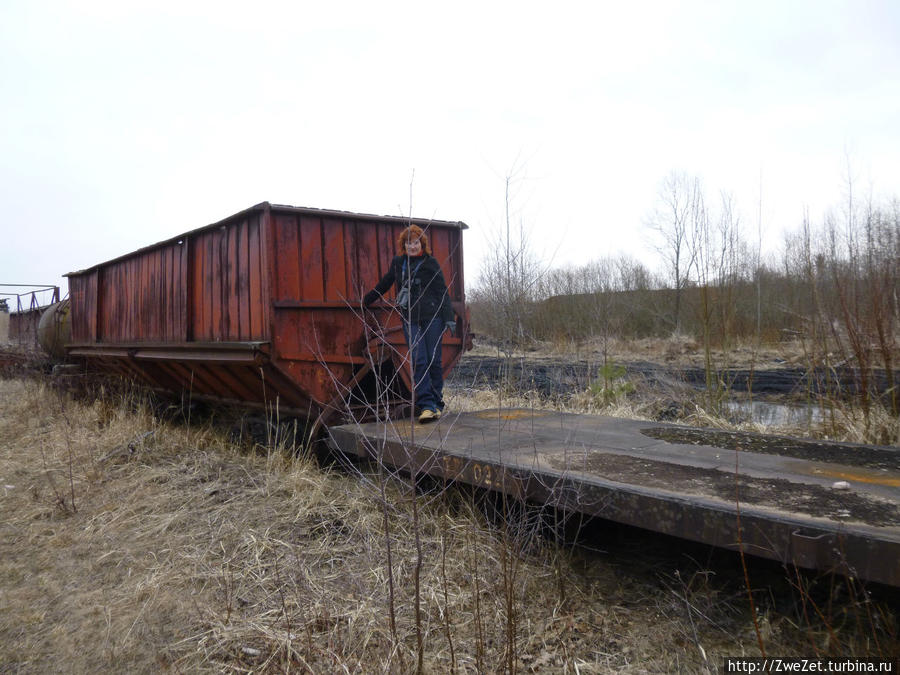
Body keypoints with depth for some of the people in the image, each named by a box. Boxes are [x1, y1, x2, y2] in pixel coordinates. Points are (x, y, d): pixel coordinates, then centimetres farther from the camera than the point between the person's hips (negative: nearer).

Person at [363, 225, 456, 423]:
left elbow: (442, 291, 0)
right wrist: (366, 300, 36)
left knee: (434, 360, -1)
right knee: (419, 361, -9)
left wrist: (449, 317, -8)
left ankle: (436, 403, 11)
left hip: (432, 317, -2)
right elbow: (385, 284, 27)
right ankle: (426, 406, -12)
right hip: (410, 320, 2)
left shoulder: (430, 263, 3)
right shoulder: (398, 263, 13)